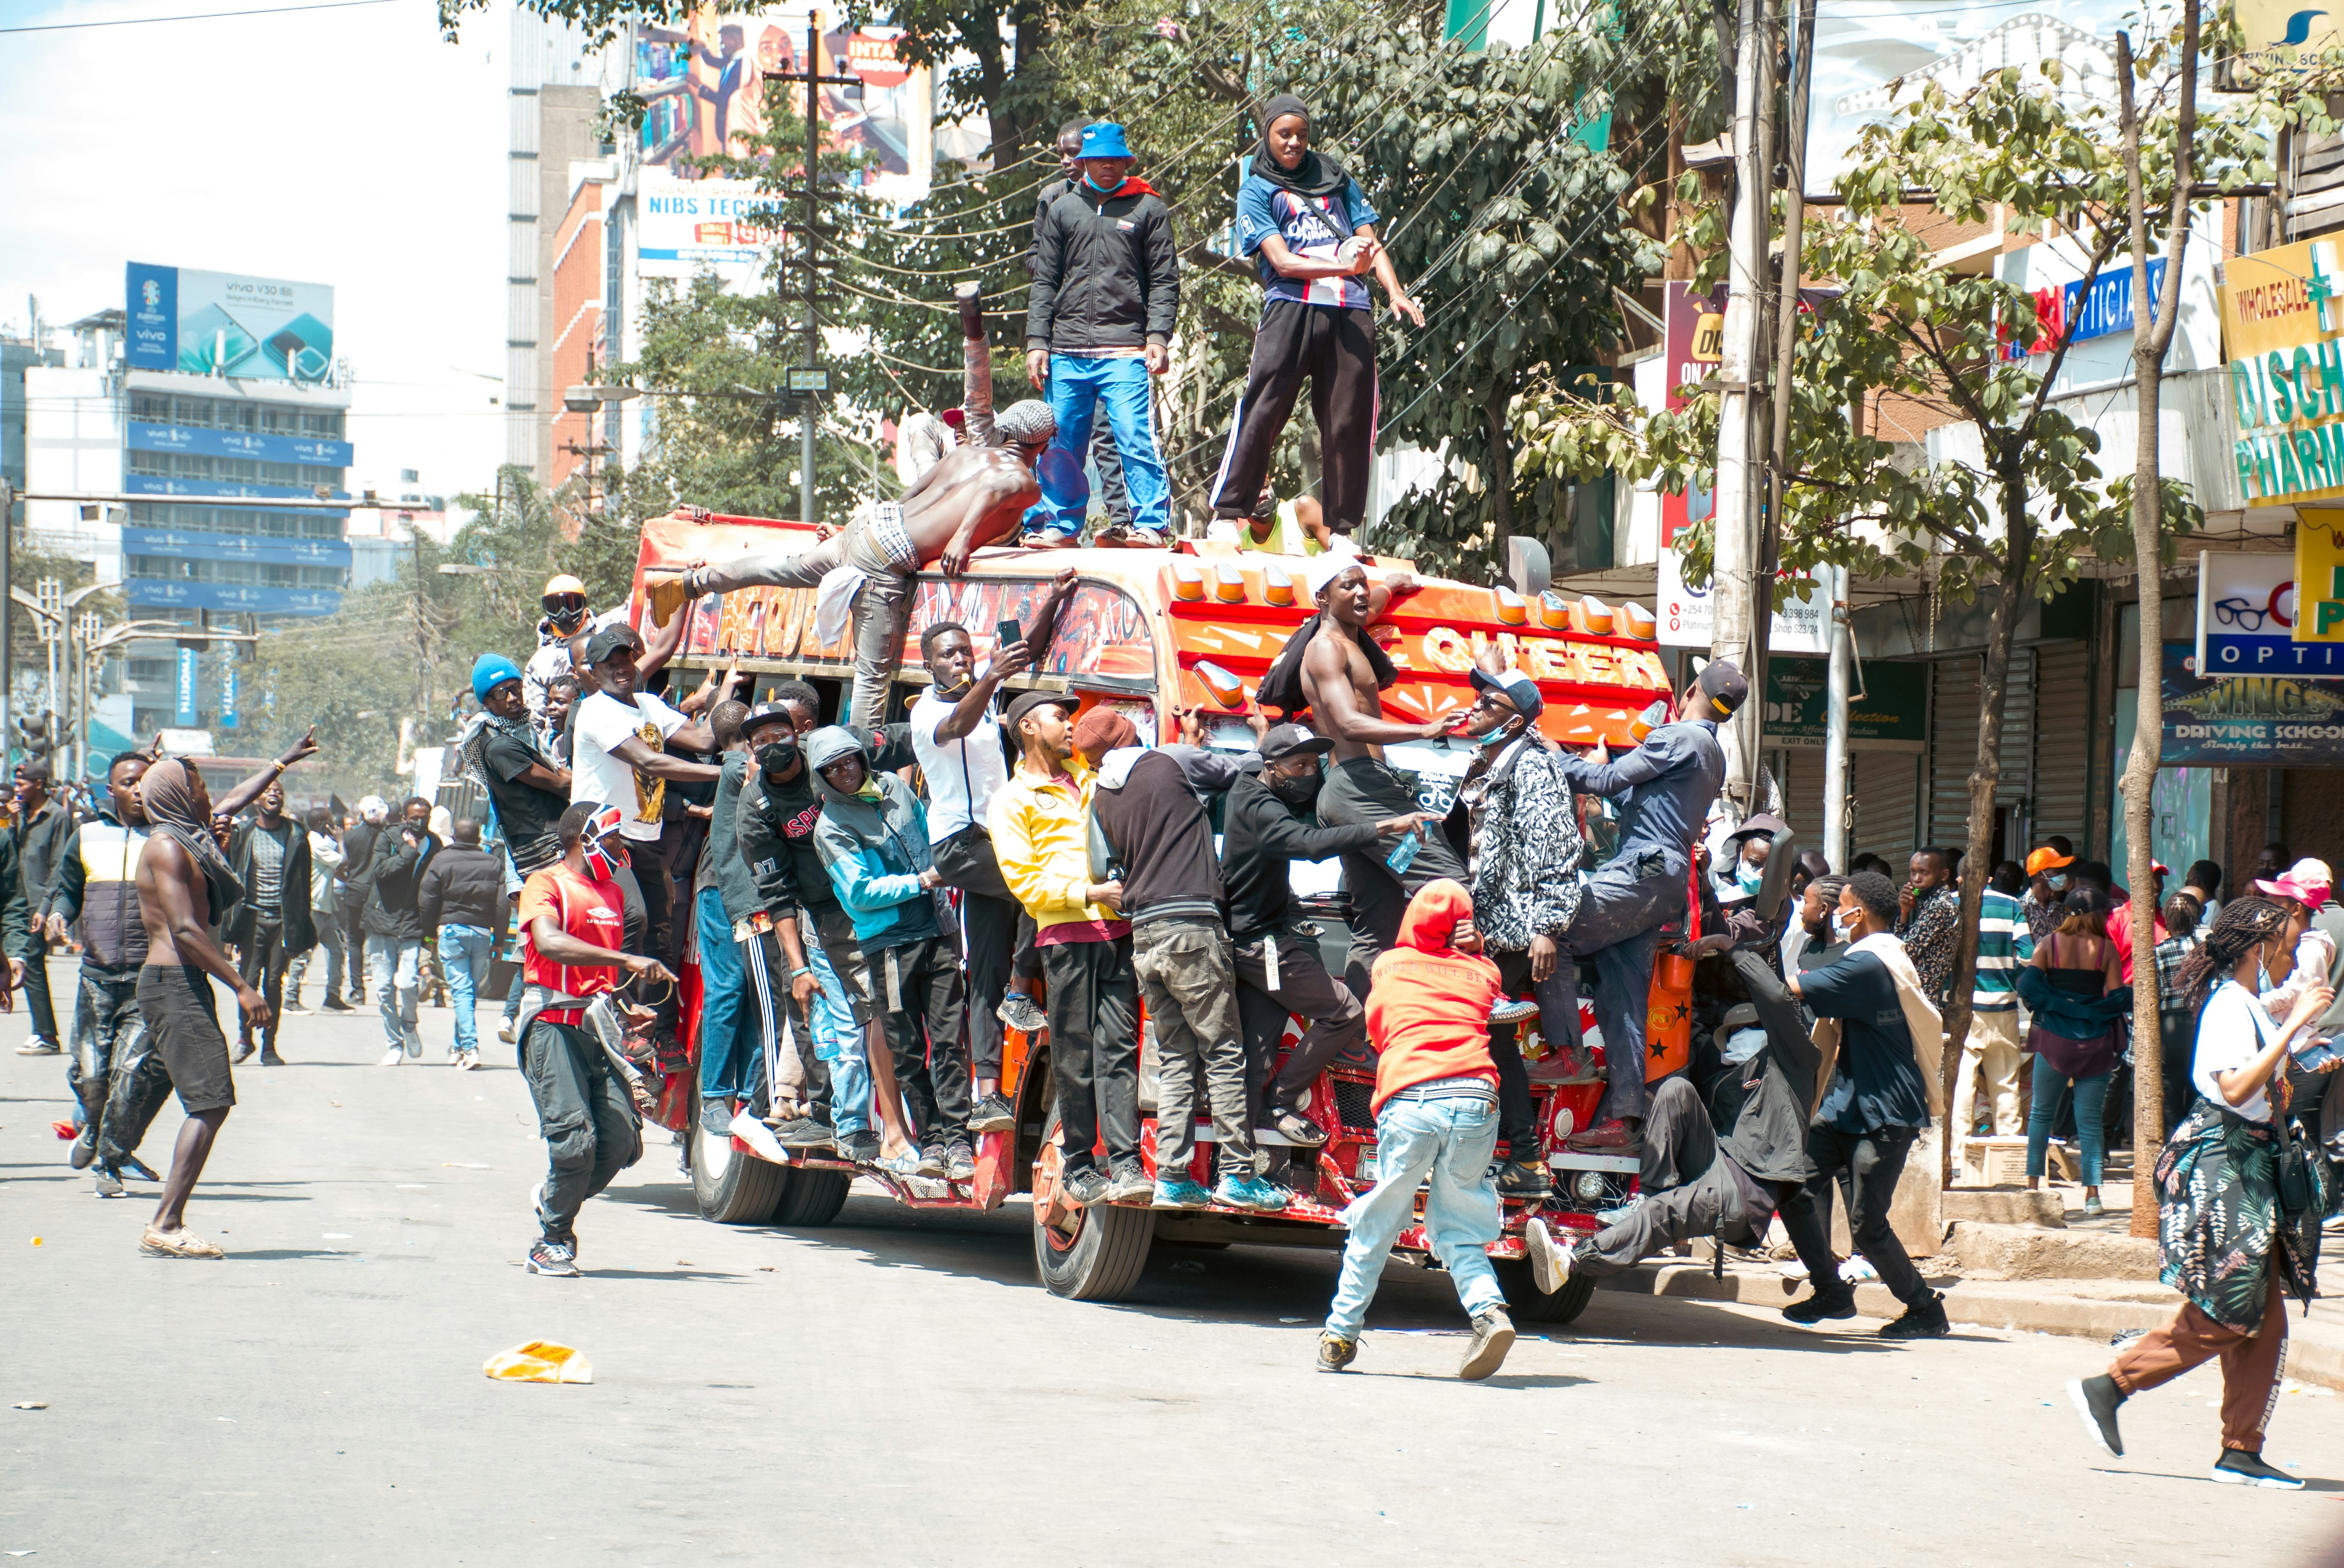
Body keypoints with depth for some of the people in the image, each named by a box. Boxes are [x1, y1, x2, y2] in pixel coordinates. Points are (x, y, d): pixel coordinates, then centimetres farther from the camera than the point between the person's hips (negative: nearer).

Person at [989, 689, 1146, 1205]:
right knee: (1074, 1056, -3)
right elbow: (1023, 879, -3)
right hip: (1065, 934, -4)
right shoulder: (1011, 800, 7)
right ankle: (1078, 1167, 5)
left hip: (1117, 930, 4)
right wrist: (1089, 894, -13)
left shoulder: (1089, 778, 24)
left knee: (1118, 1046, -6)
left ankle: (1125, 1164, -12)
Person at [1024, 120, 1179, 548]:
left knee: (1136, 440, -12)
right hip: (1067, 352, 3)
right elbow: (1044, 282, 15)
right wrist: (1037, 342, 5)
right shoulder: (1061, 209, 16)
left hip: (1125, 351, -3)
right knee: (1060, 446, 4)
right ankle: (1060, 526, 13)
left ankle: (1152, 525, -9)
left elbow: (1165, 280, 4)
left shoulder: (1148, 208, 9)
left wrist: (1158, 337, -8)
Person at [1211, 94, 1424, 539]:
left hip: (1351, 315, 3)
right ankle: (1227, 513, -3)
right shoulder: (1256, 190, 8)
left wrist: (1395, 292, -1)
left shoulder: (1336, 180, 20)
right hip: (1291, 308, -3)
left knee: (1349, 421, 1)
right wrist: (1342, 267, -18)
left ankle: (1342, 529, 8)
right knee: (1262, 411, -10)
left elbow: (1369, 241, 17)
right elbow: (1281, 261, -4)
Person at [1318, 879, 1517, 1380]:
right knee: (1458, 1230, 10)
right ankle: (1489, 1310, -15)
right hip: (1476, 1098, 1)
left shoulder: (1388, 965, 21)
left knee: (1376, 1226, 10)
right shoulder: (1482, 972, 19)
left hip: (1410, 1099, -1)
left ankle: (1340, 1338, 16)